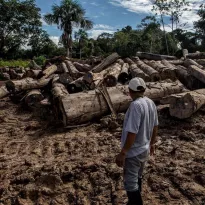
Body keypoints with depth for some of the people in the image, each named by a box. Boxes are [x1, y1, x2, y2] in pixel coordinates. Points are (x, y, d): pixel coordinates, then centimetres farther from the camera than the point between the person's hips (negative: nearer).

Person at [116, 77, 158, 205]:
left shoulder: (136, 105, -26)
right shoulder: (151, 103, -1)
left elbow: (132, 132, -28)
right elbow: (155, 126, 10)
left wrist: (122, 153, -21)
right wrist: (152, 143, 23)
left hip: (133, 152, -9)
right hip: (144, 150, 9)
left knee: (130, 183, 5)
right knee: (137, 178, 25)